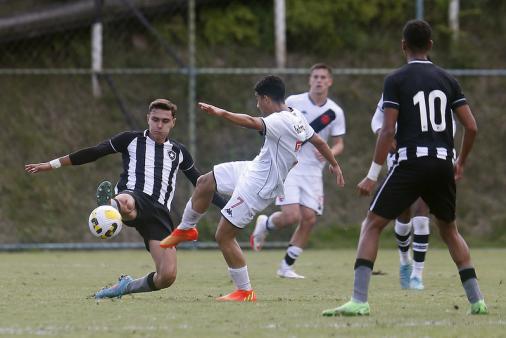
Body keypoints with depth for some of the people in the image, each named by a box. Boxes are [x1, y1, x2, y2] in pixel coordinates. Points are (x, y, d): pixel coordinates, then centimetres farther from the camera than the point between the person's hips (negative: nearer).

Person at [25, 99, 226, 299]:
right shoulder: (131, 140, 15)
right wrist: (53, 164, 10)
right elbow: (94, 153, 13)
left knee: (168, 276, -14)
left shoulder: (179, 152, 24)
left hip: (159, 212, 3)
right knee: (124, 202, -43)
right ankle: (111, 207, -79)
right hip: (134, 196, -3)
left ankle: (127, 287, 12)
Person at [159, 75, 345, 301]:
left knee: (224, 236, -4)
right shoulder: (296, 117, 4)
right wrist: (334, 165, 33)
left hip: (257, 187, -10)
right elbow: (319, 141, 17)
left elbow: (253, 122, -45)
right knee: (204, 183, 18)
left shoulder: (280, 121, -26)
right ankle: (186, 229, 40)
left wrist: (221, 113, -55)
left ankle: (245, 292, 4)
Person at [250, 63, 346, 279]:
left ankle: (287, 266, 9)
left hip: (313, 171, 3)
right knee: (292, 215, -17)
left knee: (309, 218, -5)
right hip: (288, 167, -3)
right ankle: (265, 225, 18)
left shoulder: (335, 112, 2)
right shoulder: (293, 102, -4)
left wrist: (329, 152, -14)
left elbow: (339, 144, 8)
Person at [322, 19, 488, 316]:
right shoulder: (447, 80, 12)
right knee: (449, 230, 23)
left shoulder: (396, 80, 0)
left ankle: (359, 300, -12)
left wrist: (373, 175, -5)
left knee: (372, 225, 2)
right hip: (443, 164, 4)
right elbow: (471, 127, 8)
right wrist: (461, 164, 24)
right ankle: (477, 300, 18)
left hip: (411, 163, -4)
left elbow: (388, 130, -8)